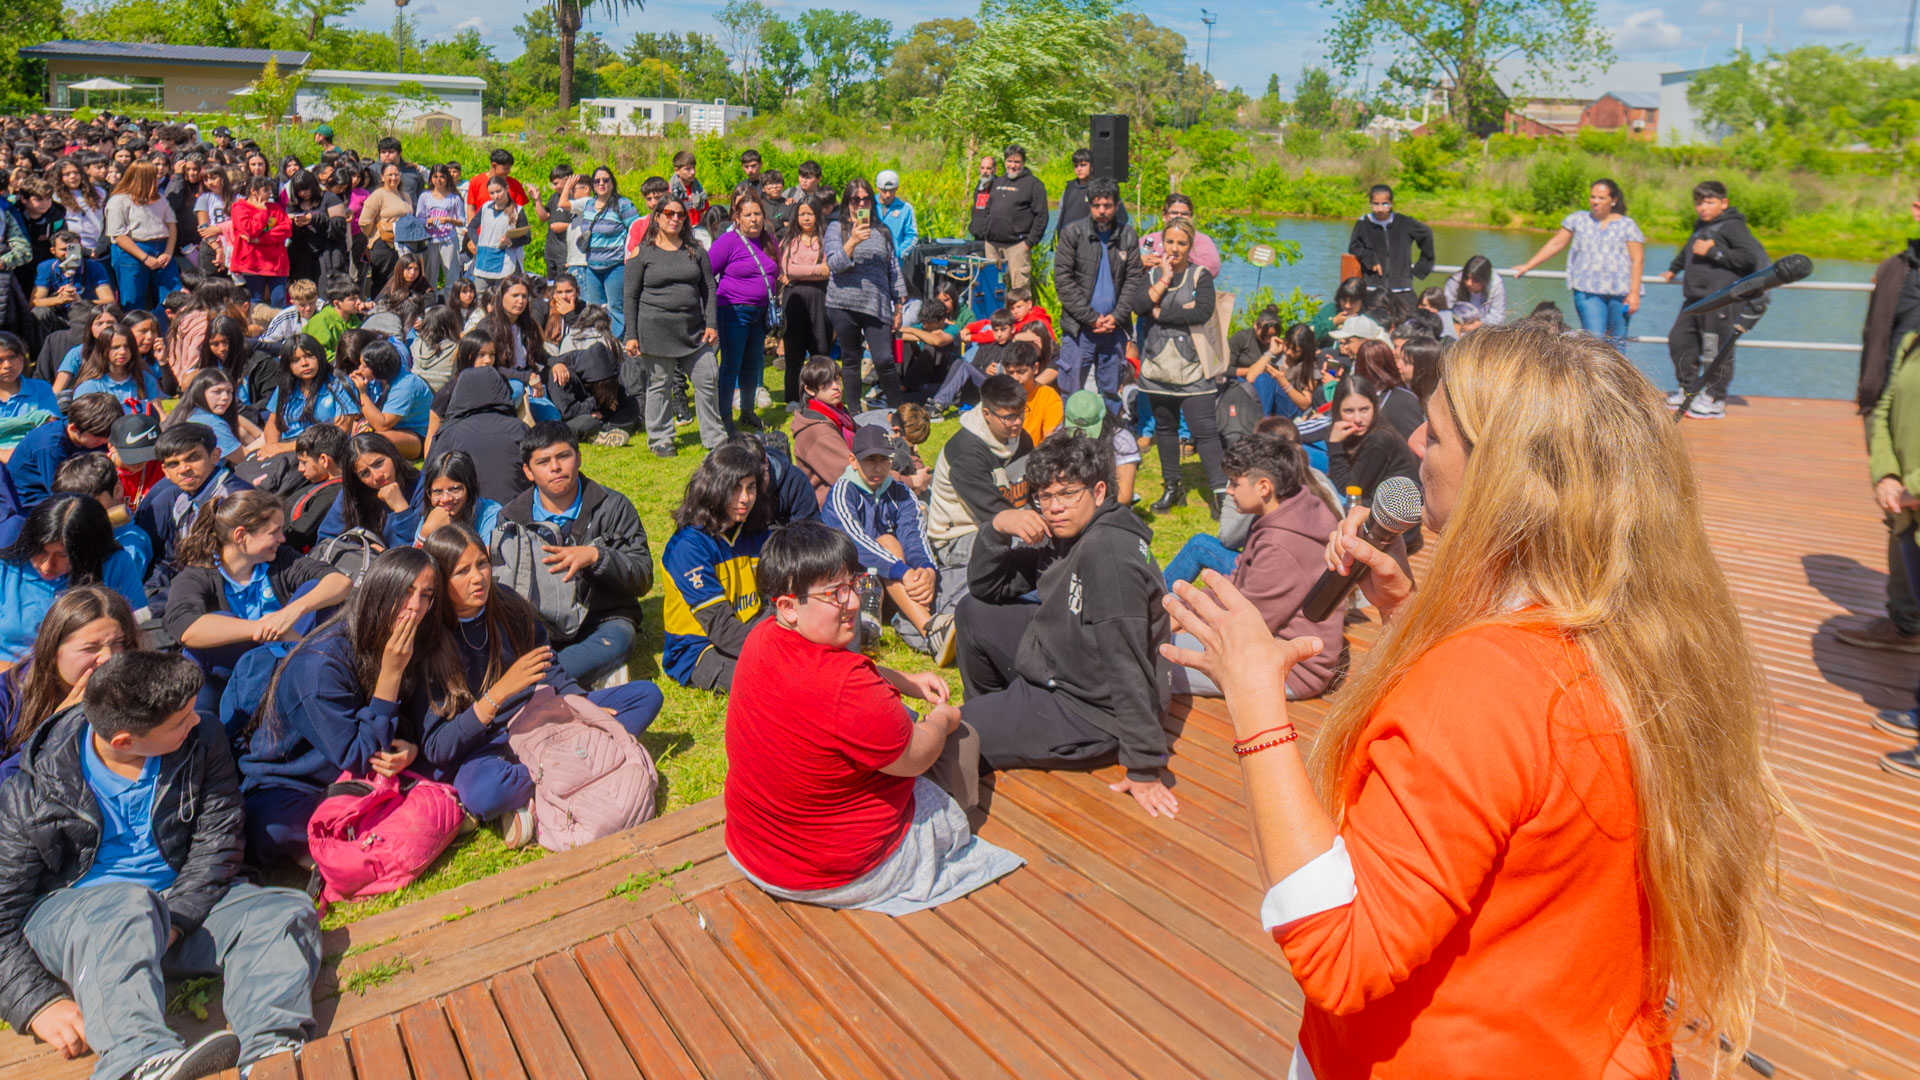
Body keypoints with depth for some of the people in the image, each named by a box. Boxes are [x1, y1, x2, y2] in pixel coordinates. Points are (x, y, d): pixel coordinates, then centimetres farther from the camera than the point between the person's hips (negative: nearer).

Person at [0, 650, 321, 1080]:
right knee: (131, 906, -38)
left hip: (179, 903, 3)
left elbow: (216, 848, -6)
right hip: (66, 911, -3)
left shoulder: (202, 747, -2)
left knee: (289, 912, -23)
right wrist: (39, 1002, -21)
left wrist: (171, 923, -23)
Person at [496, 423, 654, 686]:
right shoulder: (511, 517, 10)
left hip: (602, 619, -2)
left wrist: (595, 556, -20)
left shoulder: (612, 507, 5)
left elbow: (643, 576, -2)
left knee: (617, 639, -38)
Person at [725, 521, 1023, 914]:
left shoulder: (762, 638, -10)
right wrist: (941, 719, 2)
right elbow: (915, 758, -19)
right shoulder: (849, 690, -38)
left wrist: (906, 682, 7)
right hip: (838, 878, -8)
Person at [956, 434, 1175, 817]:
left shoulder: (1107, 550, -28)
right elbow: (985, 587, 7)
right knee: (974, 612, 18)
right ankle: (991, 718, 36)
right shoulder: (1064, 535, 2)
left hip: (1092, 712, -9)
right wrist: (997, 528, -12)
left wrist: (1145, 768, -29)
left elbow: (1127, 664, -30)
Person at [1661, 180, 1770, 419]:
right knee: (1679, 340, 11)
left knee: (1715, 350, -5)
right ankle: (1689, 391, 24)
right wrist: (1673, 269, 52)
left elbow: (1749, 256, -16)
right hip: (1696, 299, 9)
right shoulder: (1701, 227, 20)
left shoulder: (1733, 226, -6)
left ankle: (1715, 400, 4)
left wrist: (1713, 252, -16)